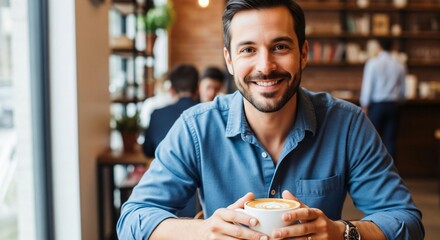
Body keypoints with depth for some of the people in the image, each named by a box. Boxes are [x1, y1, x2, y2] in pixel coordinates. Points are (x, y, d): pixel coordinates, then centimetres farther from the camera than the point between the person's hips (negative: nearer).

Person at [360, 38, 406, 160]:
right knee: (390, 140, 5)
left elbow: (367, 86, -7)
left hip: (377, 105, -3)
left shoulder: (372, 63, -6)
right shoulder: (399, 65, 4)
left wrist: (364, 106, 0)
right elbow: (403, 89, 10)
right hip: (394, 105, 3)